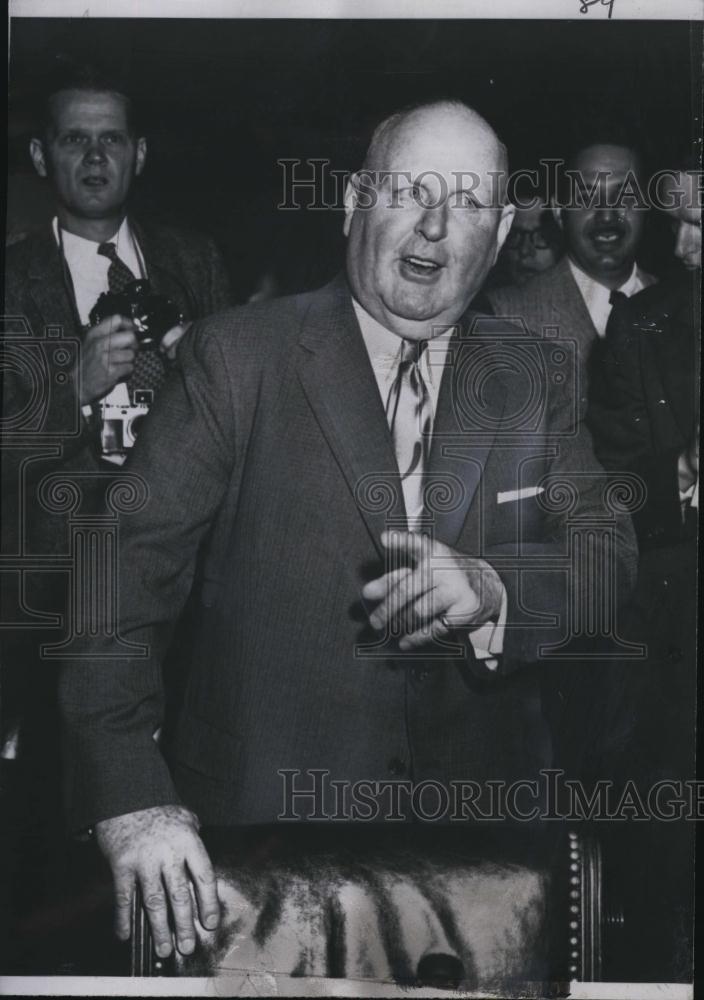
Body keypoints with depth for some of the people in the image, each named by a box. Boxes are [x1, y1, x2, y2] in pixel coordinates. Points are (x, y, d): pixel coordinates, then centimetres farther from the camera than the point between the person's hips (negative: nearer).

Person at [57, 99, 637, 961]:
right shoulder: (236, 357, -7)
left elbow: (610, 557, 1)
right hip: (262, 817, -3)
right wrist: (131, 799, -23)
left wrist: (491, 586, -22)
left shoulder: (531, 379, 5)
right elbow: (128, 566, -13)